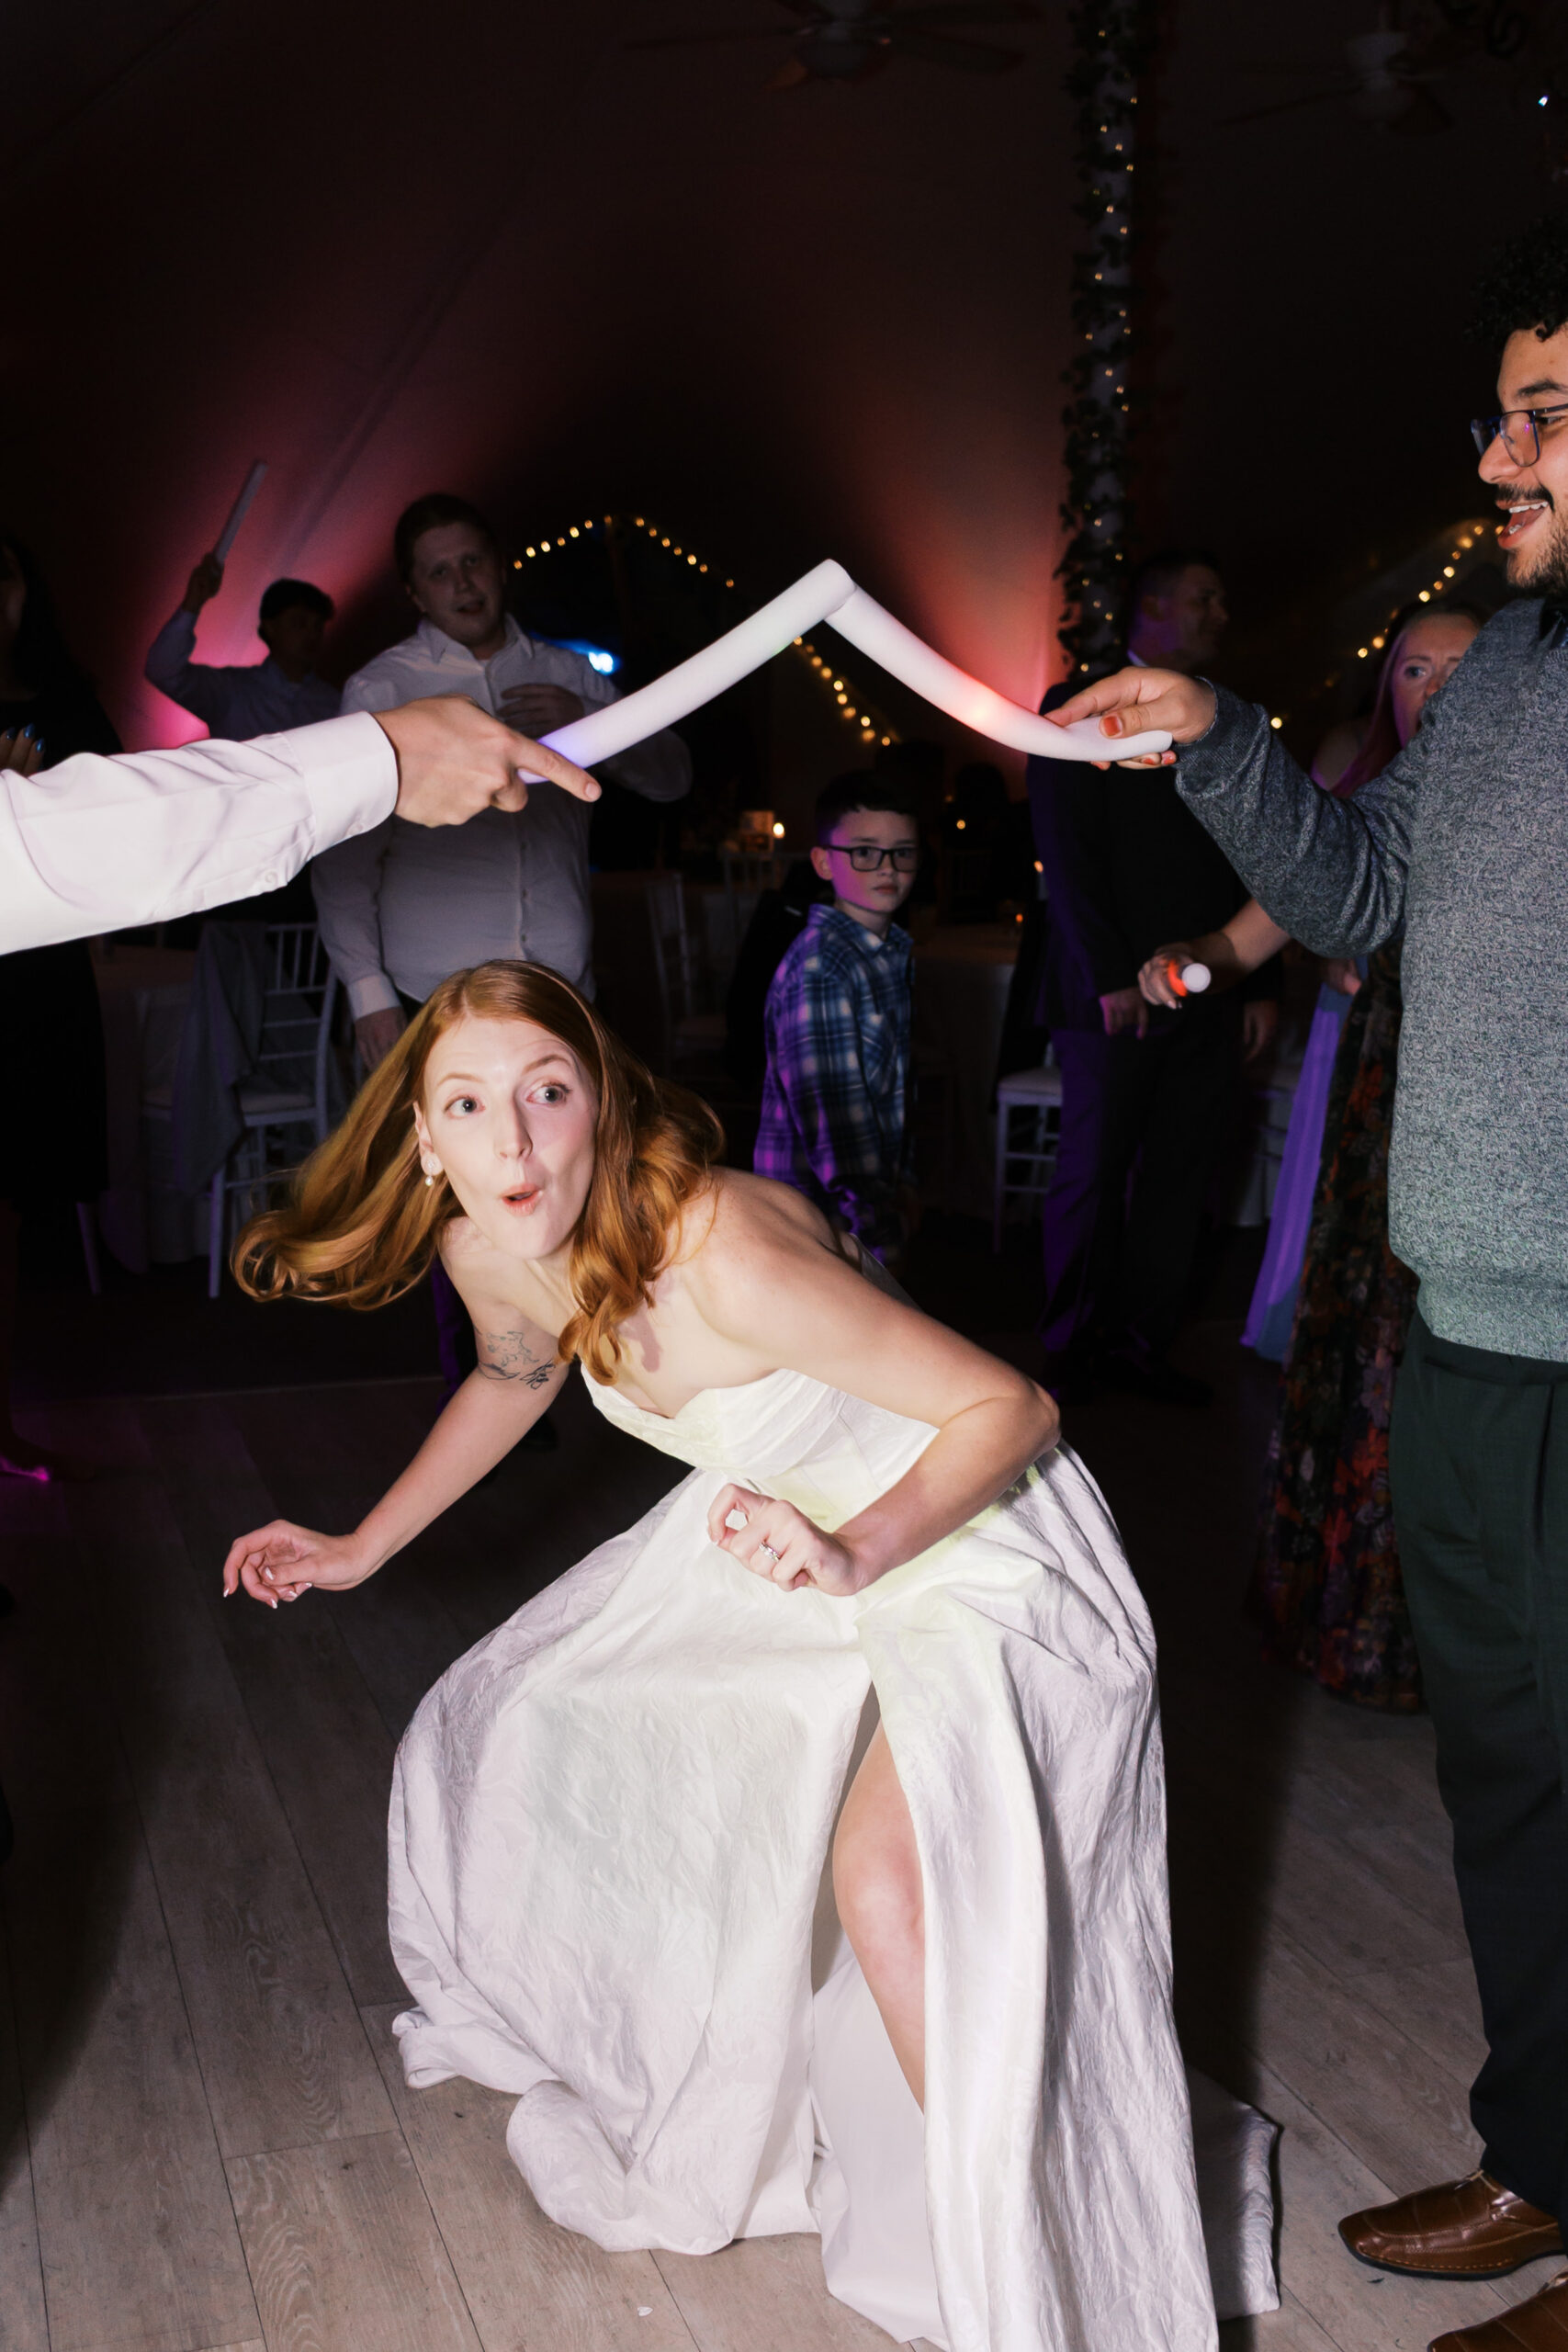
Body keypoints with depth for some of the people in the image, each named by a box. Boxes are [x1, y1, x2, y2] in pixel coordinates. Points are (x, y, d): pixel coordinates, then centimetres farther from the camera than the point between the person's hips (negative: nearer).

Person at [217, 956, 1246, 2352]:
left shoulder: (722, 1253, -35)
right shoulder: (489, 1251, -11)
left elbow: (1011, 1408, -28)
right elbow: (517, 1378, 15)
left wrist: (854, 1556, -42)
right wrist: (364, 1549, 20)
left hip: (972, 1526, -8)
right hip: (789, 1523, 8)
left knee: (886, 1878, -29)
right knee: (522, 1725, 14)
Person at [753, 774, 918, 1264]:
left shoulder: (892, 951, 10)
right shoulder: (818, 969, -20)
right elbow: (831, 1104, -23)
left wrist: (901, 1179, 17)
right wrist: (877, 1221, -22)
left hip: (873, 1182, 8)